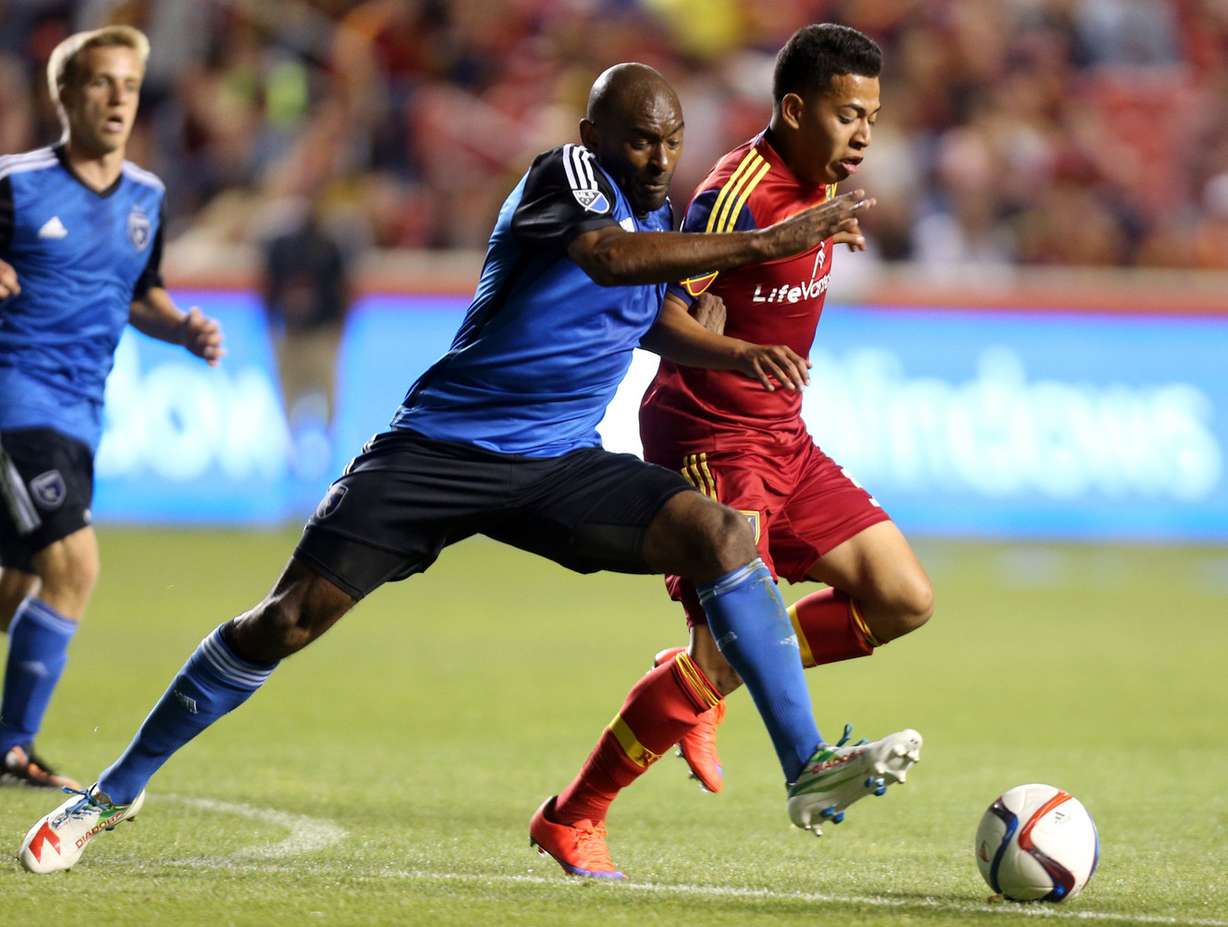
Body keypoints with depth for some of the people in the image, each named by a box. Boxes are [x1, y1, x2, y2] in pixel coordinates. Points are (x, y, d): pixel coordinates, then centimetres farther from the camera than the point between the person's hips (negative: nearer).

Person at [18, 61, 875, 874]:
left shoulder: (659, 216, 10)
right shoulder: (564, 175, -13)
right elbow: (610, 256, -35)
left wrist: (731, 350, 13)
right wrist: (767, 243, -38)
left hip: (560, 466, 6)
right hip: (441, 448, -6)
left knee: (722, 535, -18)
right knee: (292, 617, -8)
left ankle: (806, 770, -19)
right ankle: (118, 789, 8)